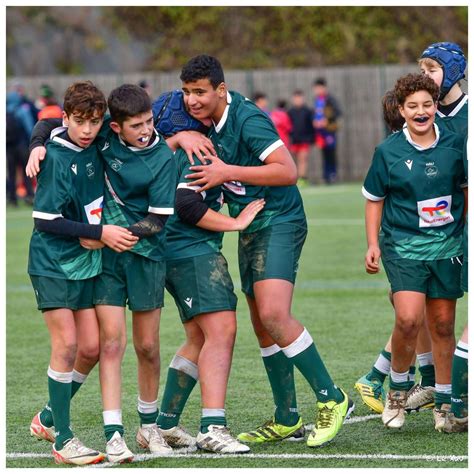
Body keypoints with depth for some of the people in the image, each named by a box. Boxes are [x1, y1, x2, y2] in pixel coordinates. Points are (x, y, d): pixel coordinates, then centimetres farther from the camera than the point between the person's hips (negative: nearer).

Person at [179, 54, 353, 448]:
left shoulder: (247, 119, -19)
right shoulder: (209, 118, 6)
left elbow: (287, 171, -25)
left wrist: (227, 172, -23)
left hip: (279, 222, -9)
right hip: (250, 226, 9)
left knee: (273, 314, -23)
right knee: (262, 325, 9)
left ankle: (332, 398, -13)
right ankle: (287, 420, 17)